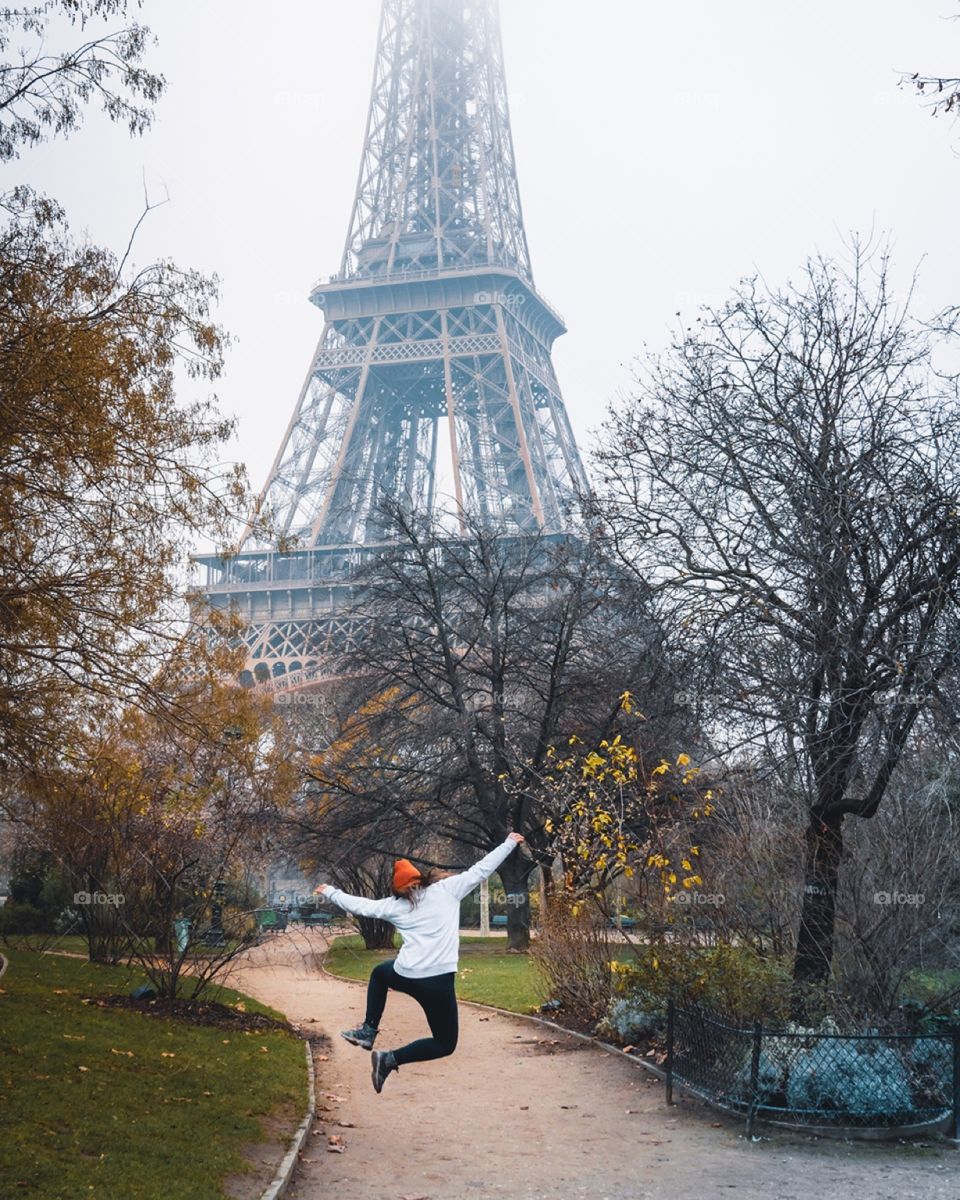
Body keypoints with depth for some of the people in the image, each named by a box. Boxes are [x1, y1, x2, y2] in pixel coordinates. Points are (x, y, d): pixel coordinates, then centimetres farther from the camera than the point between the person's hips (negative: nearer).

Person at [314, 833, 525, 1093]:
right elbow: (482, 869, 5)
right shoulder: (447, 889, 4)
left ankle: (368, 1031, 30)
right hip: (438, 981, -3)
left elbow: (360, 905, 21)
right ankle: (391, 1059, -4)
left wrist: (330, 892, 37)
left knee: (379, 973, 39)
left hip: (405, 976, 3)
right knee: (445, 1044, 12)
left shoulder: (395, 905, 10)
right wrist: (510, 843, 13)